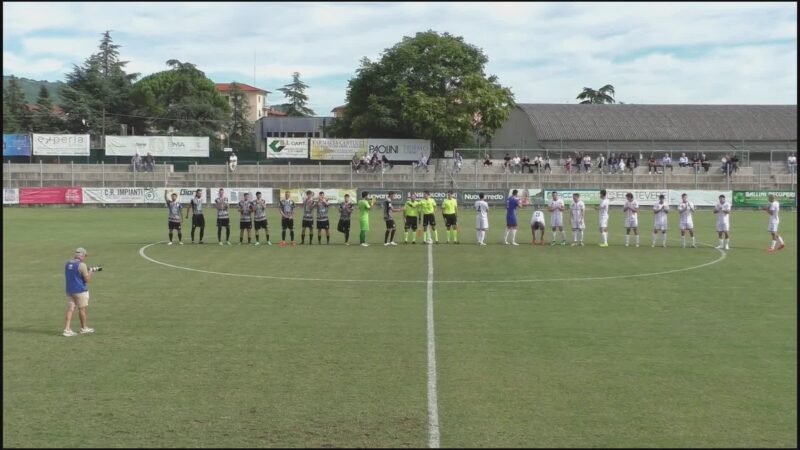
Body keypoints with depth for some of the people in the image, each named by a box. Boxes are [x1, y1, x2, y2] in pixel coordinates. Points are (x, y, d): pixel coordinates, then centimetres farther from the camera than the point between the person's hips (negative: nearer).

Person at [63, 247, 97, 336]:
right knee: (82, 309, 8)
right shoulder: (81, 265, -15)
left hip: (69, 290, 6)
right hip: (80, 290, -6)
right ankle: (84, 328, 20)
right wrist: (90, 271, 2)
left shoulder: (67, 264, 8)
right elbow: (87, 279, -15)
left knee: (70, 309, 5)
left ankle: (67, 329, -4)